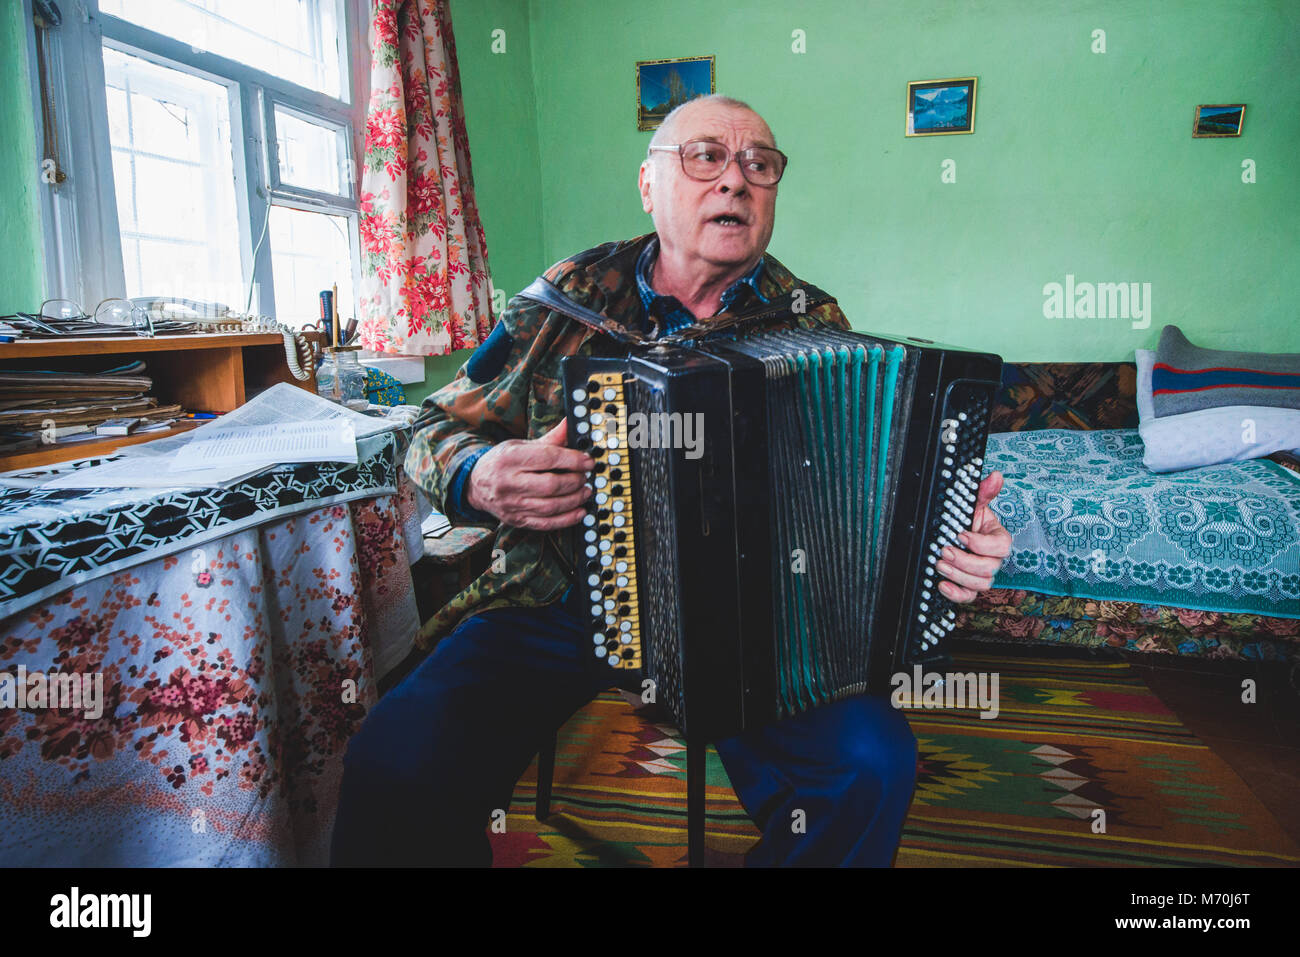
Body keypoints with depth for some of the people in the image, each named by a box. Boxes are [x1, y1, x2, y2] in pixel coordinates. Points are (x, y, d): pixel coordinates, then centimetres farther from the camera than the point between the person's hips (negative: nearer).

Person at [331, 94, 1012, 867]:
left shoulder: (814, 326, 5)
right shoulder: (572, 296, 4)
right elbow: (438, 431, 9)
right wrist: (480, 478, -14)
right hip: (556, 603, 0)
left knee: (870, 767, -24)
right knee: (397, 770, -23)